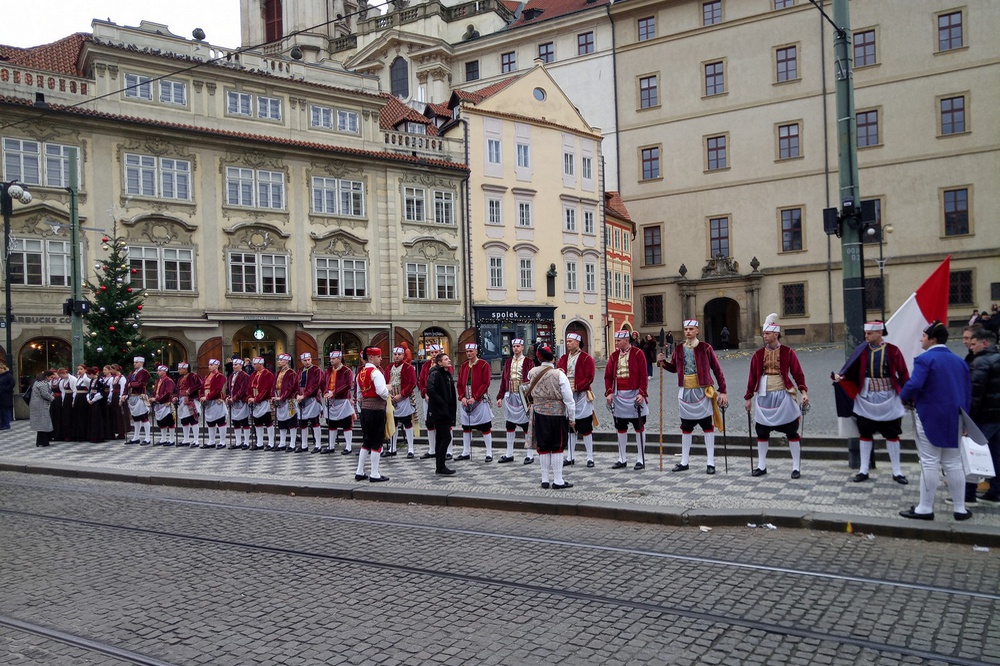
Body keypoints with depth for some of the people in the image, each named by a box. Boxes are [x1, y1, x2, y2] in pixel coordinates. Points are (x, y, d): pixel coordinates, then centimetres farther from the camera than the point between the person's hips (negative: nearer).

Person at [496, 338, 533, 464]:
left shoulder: (528, 362, -3)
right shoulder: (508, 362, 11)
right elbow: (503, 380, 11)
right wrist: (500, 397, 6)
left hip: (523, 397, -4)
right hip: (510, 396, 5)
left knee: (526, 424, 1)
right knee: (510, 425, 8)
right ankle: (509, 454, 17)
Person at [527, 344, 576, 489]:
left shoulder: (532, 373, -4)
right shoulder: (559, 375, -14)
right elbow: (568, 399, -12)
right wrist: (572, 418, -4)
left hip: (539, 414, 4)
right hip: (557, 414, -4)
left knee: (543, 447, 10)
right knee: (557, 448, 4)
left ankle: (545, 479, 16)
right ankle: (558, 480, 7)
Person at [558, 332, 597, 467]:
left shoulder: (587, 358, -4)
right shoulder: (563, 358, 12)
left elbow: (589, 377, -11)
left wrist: (576, 387, -19)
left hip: (581, 396, -5)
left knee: (585, 428, -1)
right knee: (569, 427, 11)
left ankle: (590, 458, 6)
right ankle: (570, 457, 18)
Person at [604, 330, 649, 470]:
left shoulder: (638, 354, -6)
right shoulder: (614, 356, 7)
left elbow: (643, 375, -8)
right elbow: (608, 376, 8)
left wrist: (642, 393, -15)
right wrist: (609, 392, -3)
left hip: (634, 395, -4)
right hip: (618, 396, 4)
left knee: (639, 427, 3)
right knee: (621, 428, 9)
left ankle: (641, 459, 10)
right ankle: (622, 459, 17)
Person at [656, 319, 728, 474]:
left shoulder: (705, 348, -6)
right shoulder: (679, 349, 6)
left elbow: (717, 369, -5)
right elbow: (674, 368, 19)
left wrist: (722, 391, -9)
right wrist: (663, 362, -2)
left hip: (702, 391, -4)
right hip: (685, 392, 4)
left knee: (707, 426, 2)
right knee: (686, 428, 11)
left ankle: (711, 462, 8)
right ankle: (684, 462, 20)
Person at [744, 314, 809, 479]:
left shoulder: (788, 352, -3)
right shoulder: (758, 354, 5)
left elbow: (798, 373, -4)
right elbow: (753, 377, 8)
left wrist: (803, 392, -16)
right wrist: (748, 397, 8)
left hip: (783, 395, -3)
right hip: (764, 397, 3)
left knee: (792, 432, 1)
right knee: (762, 432, 7)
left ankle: (796, 467, 9)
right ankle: (762, 466, 19)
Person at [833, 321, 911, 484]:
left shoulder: (892, 350, -7)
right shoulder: (862, 350, -2)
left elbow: (903, 373, -4)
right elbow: (851, 368, -8)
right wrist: (841, 376, -27)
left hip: (888, 398, -2)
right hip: (866, 398, 2)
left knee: (892, 435, 8)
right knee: (865, 434, 8)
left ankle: (897, 472, 17)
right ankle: (864, 470, 18)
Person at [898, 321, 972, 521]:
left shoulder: (925, 359, -12)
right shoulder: (959, 361, 10)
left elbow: (914, 384, -26)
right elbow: (968, 392, 12)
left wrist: (904, 397, -5)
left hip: (930, 416, -6)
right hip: (954, 418, 6)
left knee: (930, 463, -1)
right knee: (953, 464, 13)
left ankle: (925, 509, 6)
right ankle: (960, 509, 17)